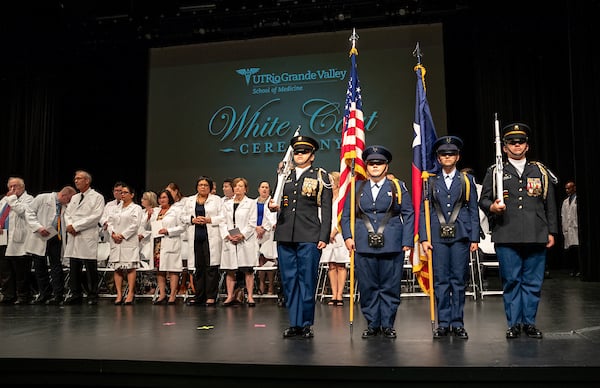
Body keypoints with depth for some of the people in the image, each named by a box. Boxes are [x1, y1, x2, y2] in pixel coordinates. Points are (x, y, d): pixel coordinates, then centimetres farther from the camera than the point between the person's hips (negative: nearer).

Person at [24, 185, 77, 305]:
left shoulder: (66, 207, 9)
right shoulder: (42, 198, -1)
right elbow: (30, 212, -2)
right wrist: (38, 227, -13)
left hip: (56, 239, 2)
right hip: (40, 238, -2)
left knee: (56, 267, 0)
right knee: (40, 267, 6)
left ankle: (58, 295, 4)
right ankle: (44, 294, 17)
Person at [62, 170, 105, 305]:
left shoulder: (97, 197, -1)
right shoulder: (74, 198, 21)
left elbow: (96, 217, -11)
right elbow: (67, 213, 16)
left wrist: (76, 226, -13)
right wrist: (69, 225, -7)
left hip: (88, 237, -6)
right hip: (73, 237, 6)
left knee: (91, 269, -3)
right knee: (74, 268, 7)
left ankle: (92, 296, 4)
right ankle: (76, 295, 15)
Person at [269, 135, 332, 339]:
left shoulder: (320, 176, 6)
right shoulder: (285, 176, 18)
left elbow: (326, 209, 1)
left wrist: (324, 237, -8)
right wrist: (274, 206, 1)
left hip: (309, 237, -4)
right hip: (285, 236, 4)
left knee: (307, 280, -1)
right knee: (289, 280, 6)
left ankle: (306, 324, 10)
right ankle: (294, 323, 16)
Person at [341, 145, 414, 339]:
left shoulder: (398, 187, 8)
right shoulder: (357, 188, 11)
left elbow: (409, 214, 6)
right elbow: (346, 215, 13)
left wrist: (407, 241, -2)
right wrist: (347, 236, 0)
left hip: (391, 247, -1)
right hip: (364, 247, 1)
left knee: (390, 287, 3)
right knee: (367, 287, 5)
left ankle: (387, 325, 16)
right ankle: (372, 324, 17)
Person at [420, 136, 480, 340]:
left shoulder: (467, 180, 10)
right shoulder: (431, 182, 9)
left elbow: (474, 210, 7)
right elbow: (424, 211, 6)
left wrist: (475, 238, 0)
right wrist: (424, 238, -2)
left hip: (461, 236, 0)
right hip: (438, 237, 0)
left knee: (459, 280, 3)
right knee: (440, 280, 2)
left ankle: (458, 323, 12)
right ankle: (443, 323, 11)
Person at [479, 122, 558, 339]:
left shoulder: (540, 171, 14)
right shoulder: (495, 172, 10)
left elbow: (550, 205, 14)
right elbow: (483, 200, 7)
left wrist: (551, 232, 9)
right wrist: (492, 207, -15)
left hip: (536, 237, 2)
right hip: (507, 238, -1)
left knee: (533, 282, 5)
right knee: (511, 281, 2)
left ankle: (529, 323, 17)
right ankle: (514, 324, 12)